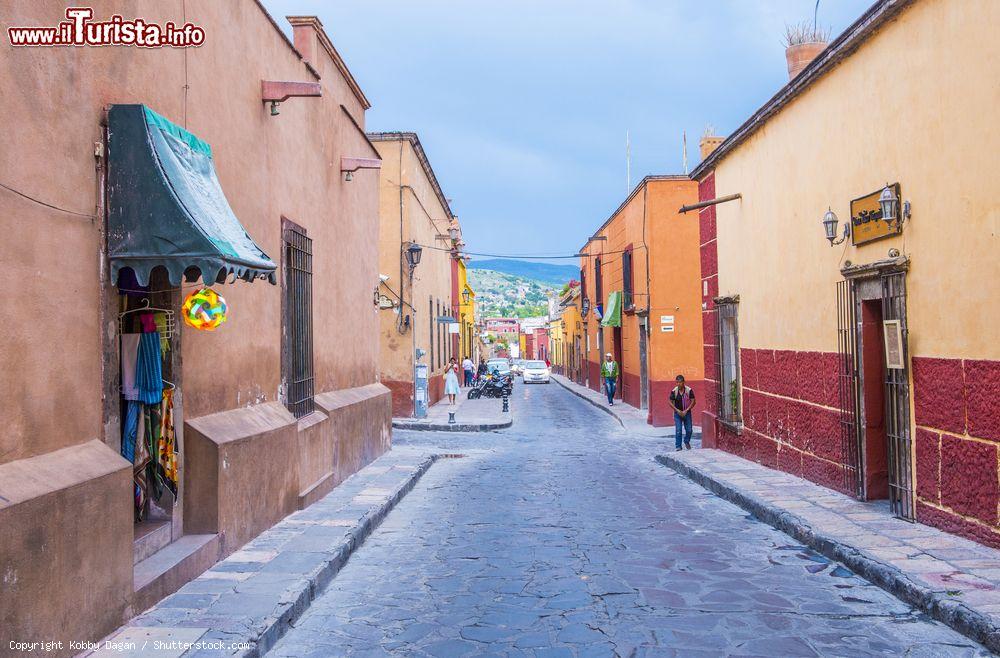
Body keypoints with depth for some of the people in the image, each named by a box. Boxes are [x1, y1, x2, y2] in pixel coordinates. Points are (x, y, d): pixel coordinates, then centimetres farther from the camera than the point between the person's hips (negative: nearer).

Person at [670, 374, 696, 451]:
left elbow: (693, 401, -7)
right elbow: (671, 402, -2)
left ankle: (687, 442, 33)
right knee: (678, 430, -6)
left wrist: (686, 411, -14)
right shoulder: (674, 391, -8)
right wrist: (677, 410, -13)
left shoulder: (689, 390, -10)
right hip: (677, 413, -1)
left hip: (687, 413, 1)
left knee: (689, 430, 6)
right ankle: (678, 446, 5)